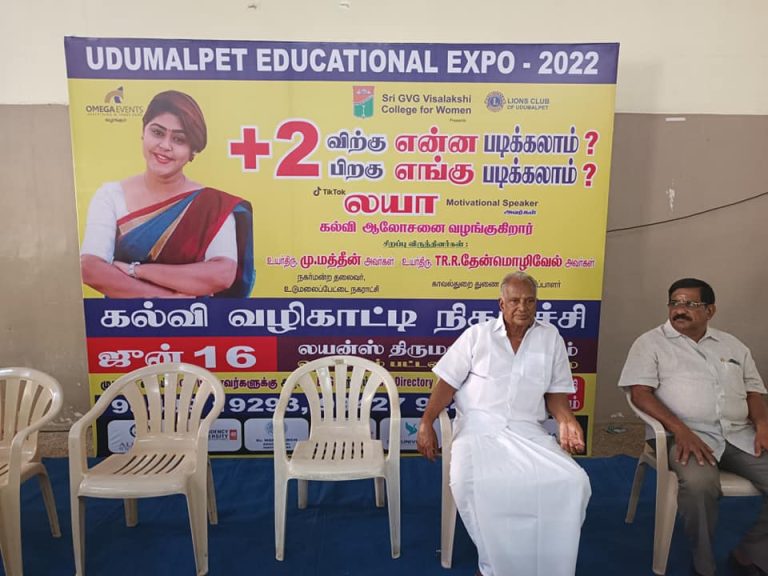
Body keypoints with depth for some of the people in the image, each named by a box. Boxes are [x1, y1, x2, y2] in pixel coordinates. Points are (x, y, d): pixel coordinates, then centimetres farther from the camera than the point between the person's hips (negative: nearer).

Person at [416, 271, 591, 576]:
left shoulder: (550, 337, 9)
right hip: (479, 427, -2)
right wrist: (426, 423, -9)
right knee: (469, 483, -31)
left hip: (527, 430, 2)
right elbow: (448, 382, 2)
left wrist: (566, 420, -8)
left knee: (573, 482, -22)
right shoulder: (476, 335, 4)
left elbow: (555, 392, 12)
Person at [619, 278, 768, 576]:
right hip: (688, 434, -5)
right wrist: (680, 430, -21)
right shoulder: (651, 342, 2)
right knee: (699, 484, -34)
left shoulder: (732, 345, 19)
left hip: (740, 434, 5)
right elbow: (640, 392, -8)